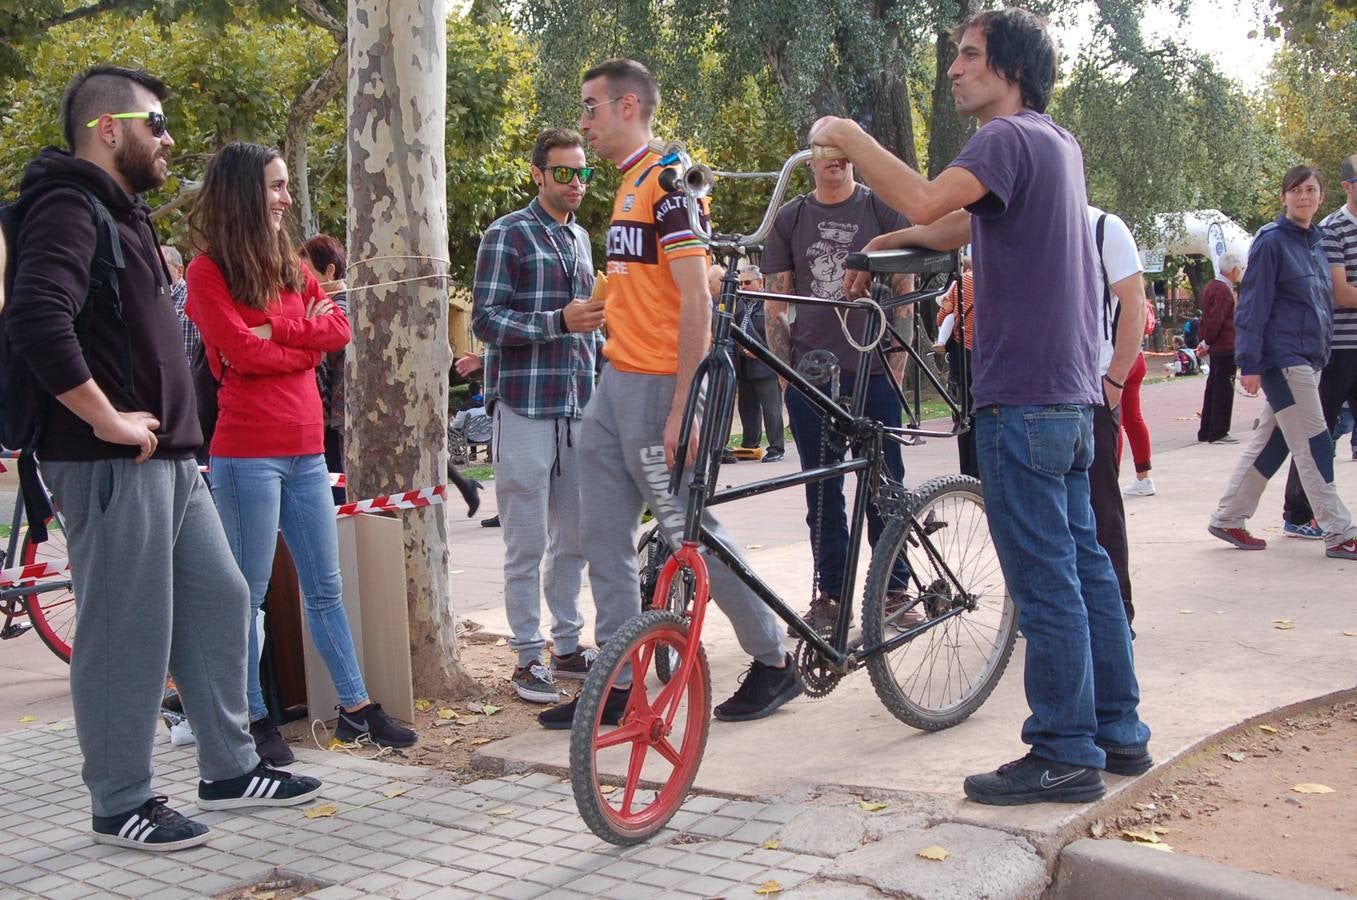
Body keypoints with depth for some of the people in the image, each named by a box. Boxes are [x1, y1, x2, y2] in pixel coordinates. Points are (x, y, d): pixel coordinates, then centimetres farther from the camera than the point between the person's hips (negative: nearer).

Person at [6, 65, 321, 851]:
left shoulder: (123, 212, 20)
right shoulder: (69, 210, -13)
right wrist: (108, 419, -23)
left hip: (167, 457, 10)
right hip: (112, 462, -10)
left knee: (218, 603, 14)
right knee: (128, 631, -2)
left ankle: (231, 770, 25)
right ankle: (122, 806, 10)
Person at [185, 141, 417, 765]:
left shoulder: (291, 266, 16)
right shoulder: (207, 272, -5)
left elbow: (339, 329, 3)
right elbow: (242, 352, -15)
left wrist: (276, 328, -11)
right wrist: (307, 343, -3)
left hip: (305, 450, 7)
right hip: (247, 452, -7)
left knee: (324, 588, 10)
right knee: (248, 595, 2)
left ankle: (355, 708, 16)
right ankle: (254, 719, 12)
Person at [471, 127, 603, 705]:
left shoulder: (581, 238, 18)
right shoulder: (507, 235, -3)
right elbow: (485, 319, -11)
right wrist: (560, 320, -21)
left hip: (579, 408, 6)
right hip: (524, 407, -6)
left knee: (574, 539, 10)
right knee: (528, 544, -3)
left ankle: (568, 646, 20)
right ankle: (528, 657, 5)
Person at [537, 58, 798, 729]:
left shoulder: (667, 180, -13)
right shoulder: (630, 185, 17)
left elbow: (695, 302, -19)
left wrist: (681, 409, -22)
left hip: (657, 387, -10)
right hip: (616, 383, 10)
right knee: (605, 540, 9)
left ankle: (775, 661, 14)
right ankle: (618, 685, 16)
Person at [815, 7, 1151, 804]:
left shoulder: (1010, 139, -12)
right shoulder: (1060, 145, 18)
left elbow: (925, 200, -29)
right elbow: (969, 224, 27)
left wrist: (846, 135, -18)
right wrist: (889, 243, 22)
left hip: (1023, 397, -10)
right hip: (1073, 393, 10)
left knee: (1045, 581, -4)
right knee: (1085, 565, 14)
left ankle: (1064, 755, 2)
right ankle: (1119, 731, 22)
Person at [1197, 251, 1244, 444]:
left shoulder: (1211, 287, 14)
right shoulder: (1223, 290, -17)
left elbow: (1208, 318, 18)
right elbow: (1215, 320, -23)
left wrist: (1206, 341, 15)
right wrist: (1208, 342, -12)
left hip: (1216, 348, 10)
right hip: (1226, 347, -10)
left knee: (1213, 388, 14)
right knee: (1223, 390, -5)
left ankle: (1206, 432, 19)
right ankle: (1218, 433, -2)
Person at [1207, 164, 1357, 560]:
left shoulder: (1316, 241, 15)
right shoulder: (1272, 241, -9)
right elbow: (1253, 304, -12)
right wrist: (1250, 363, -17)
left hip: (1309, 359, 8)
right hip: (1283, 359, -8)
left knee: (1269, 442, 11)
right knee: (1314, 444, -7)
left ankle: (1227, 518, 19)